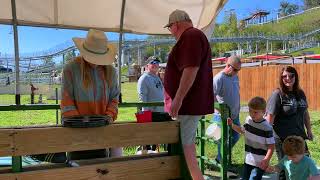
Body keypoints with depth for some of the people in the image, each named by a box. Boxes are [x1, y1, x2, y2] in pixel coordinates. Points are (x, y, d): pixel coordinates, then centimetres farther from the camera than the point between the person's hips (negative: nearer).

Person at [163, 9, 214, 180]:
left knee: (184, 146, -9)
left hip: (188, 104, -11)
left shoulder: (191, 36, -14)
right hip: (190, 103, 11)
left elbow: (191, 69, -25)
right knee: (187, 144, 16)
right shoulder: (193, 36, 19)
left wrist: (178, 99, -26)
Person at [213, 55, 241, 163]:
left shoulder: (235, 76, 7)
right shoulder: (219, 78, -18)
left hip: (234, 114, 8)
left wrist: (238, 109, 16)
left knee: (235, 137, 16)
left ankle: (220, 158, 32)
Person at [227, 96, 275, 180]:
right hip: (248, 160, 7)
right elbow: (242, 130, 22)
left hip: (259, 163, -7)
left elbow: (271, 145, -17)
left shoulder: (266, 128, -19)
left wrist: (266, 160, -28)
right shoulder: (248, 120, 2)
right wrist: (232, 125, 9)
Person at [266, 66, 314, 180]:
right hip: (283, 139, -6)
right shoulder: (277, 94, -12)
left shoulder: (300, 93, 6)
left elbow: (305, 113, 17)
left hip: (299, 136, 6)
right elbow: (270, 117, -15)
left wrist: (309, 130, 19)